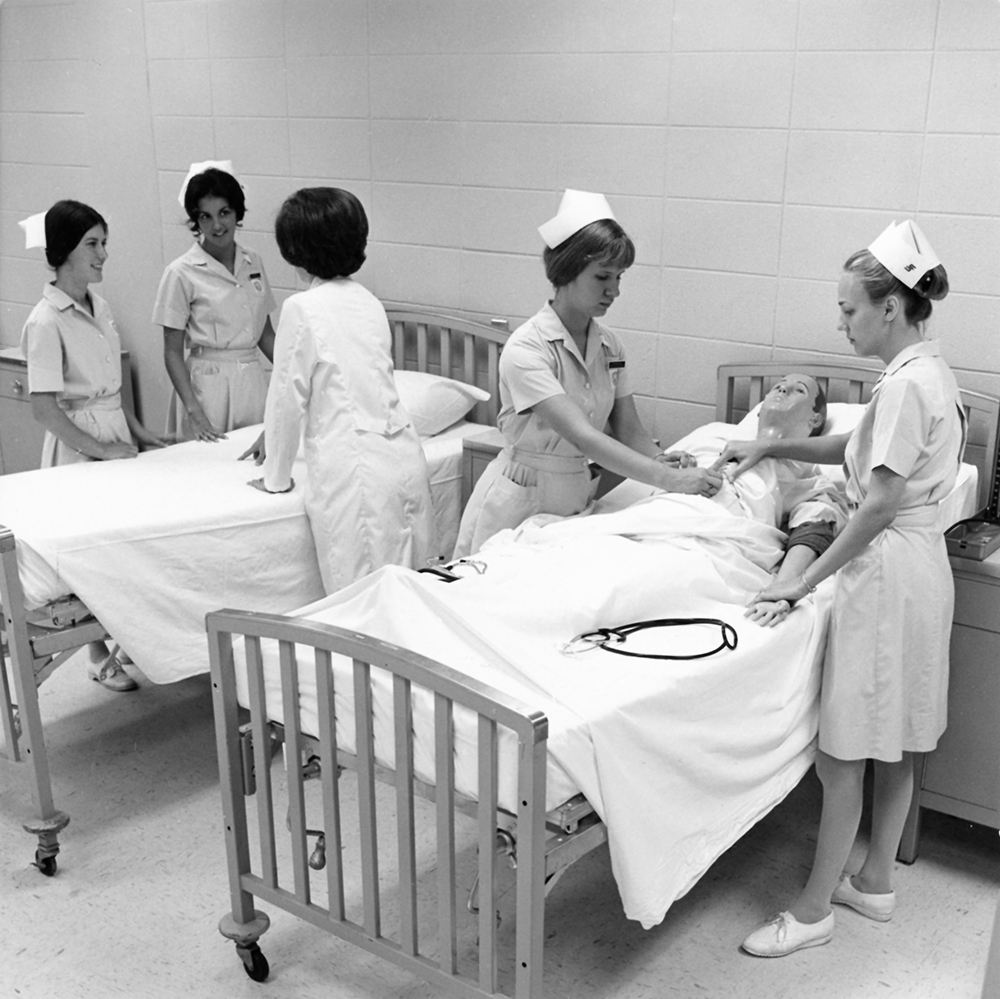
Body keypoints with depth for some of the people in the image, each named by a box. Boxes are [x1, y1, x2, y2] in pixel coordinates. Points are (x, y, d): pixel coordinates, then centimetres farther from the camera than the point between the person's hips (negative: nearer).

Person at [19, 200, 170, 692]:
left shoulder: (98, 306, 6)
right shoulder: (46, 321, -18)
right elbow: (43, 408, -19)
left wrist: (137, 431, 11)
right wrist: (100, 449, -17)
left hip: (114, 433, 7)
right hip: (77, 443, -7)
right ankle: (100, 657, 17)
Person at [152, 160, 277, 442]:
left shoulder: (253, 263, 8)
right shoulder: (182, 273, -6)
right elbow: (172, 351, -6)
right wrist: (194, 411, -16)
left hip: (254, 381, 5)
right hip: (208, 384, -4)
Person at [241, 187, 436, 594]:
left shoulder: (302, 309, -8)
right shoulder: (368, 301, 14)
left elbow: (288, 396, -3)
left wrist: (276, 476, 11)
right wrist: (274, 435, 36)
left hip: (355, 471, -7)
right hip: (406, 457, 7)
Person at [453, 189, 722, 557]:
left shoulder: (610, 346, 1)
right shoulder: (527, 349, -20)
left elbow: (629, 430, 4)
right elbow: (583, 436, -29)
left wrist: (659, 458, -18)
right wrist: (669, 478, -34)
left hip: (579, 498, 6)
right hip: (522, 501, -6)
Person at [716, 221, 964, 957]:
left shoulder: (907, 384, -20)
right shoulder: (927, 371, 10)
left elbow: (880, 503, -23)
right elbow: (854, 448, 21)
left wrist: (805, 580, -18)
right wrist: (770, 447, 13)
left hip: (889, 572, -10)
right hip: (916, 565, 10)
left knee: (844, 752, 0)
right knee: (894, 743, 18)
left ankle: (814, 910, 12)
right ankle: (876, 882, 32)